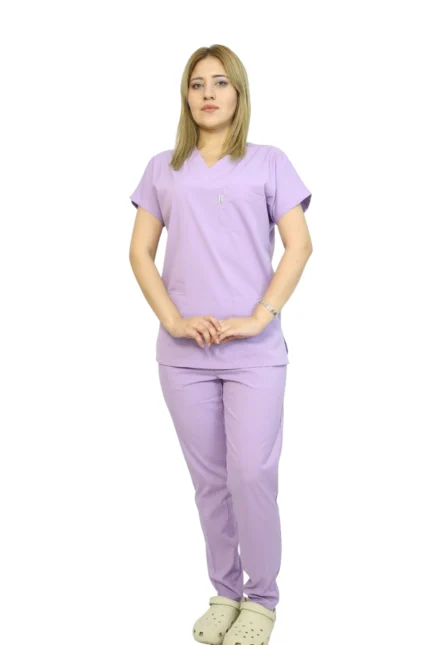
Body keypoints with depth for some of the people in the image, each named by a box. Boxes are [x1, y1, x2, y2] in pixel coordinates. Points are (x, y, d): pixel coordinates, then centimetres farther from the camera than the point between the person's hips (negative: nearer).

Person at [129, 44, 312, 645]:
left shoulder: (269, 162, 6)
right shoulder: (163, 168, 11)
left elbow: (299, 246, -1)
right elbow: (140, 252, 7)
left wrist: (259, 318, -10)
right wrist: (173, 320, -6)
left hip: (255, 352, -2)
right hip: (184, 353, 2)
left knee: (252, 477, -5)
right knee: (210, 480, 10)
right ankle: (225, 592, 26)